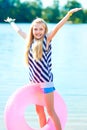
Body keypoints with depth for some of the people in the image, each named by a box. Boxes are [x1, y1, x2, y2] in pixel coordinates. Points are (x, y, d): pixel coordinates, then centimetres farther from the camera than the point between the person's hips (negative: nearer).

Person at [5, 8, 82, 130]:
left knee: (50, 111, -4)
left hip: (46, 81, -6)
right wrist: (11, 22, 40)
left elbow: (57, 27, -21)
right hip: (34, 81, 6)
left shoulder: (46, 39, -7)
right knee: (39, 110, 13)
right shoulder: (30, 41, 8)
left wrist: (69, 14, -34)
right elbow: (19, 30, 25)